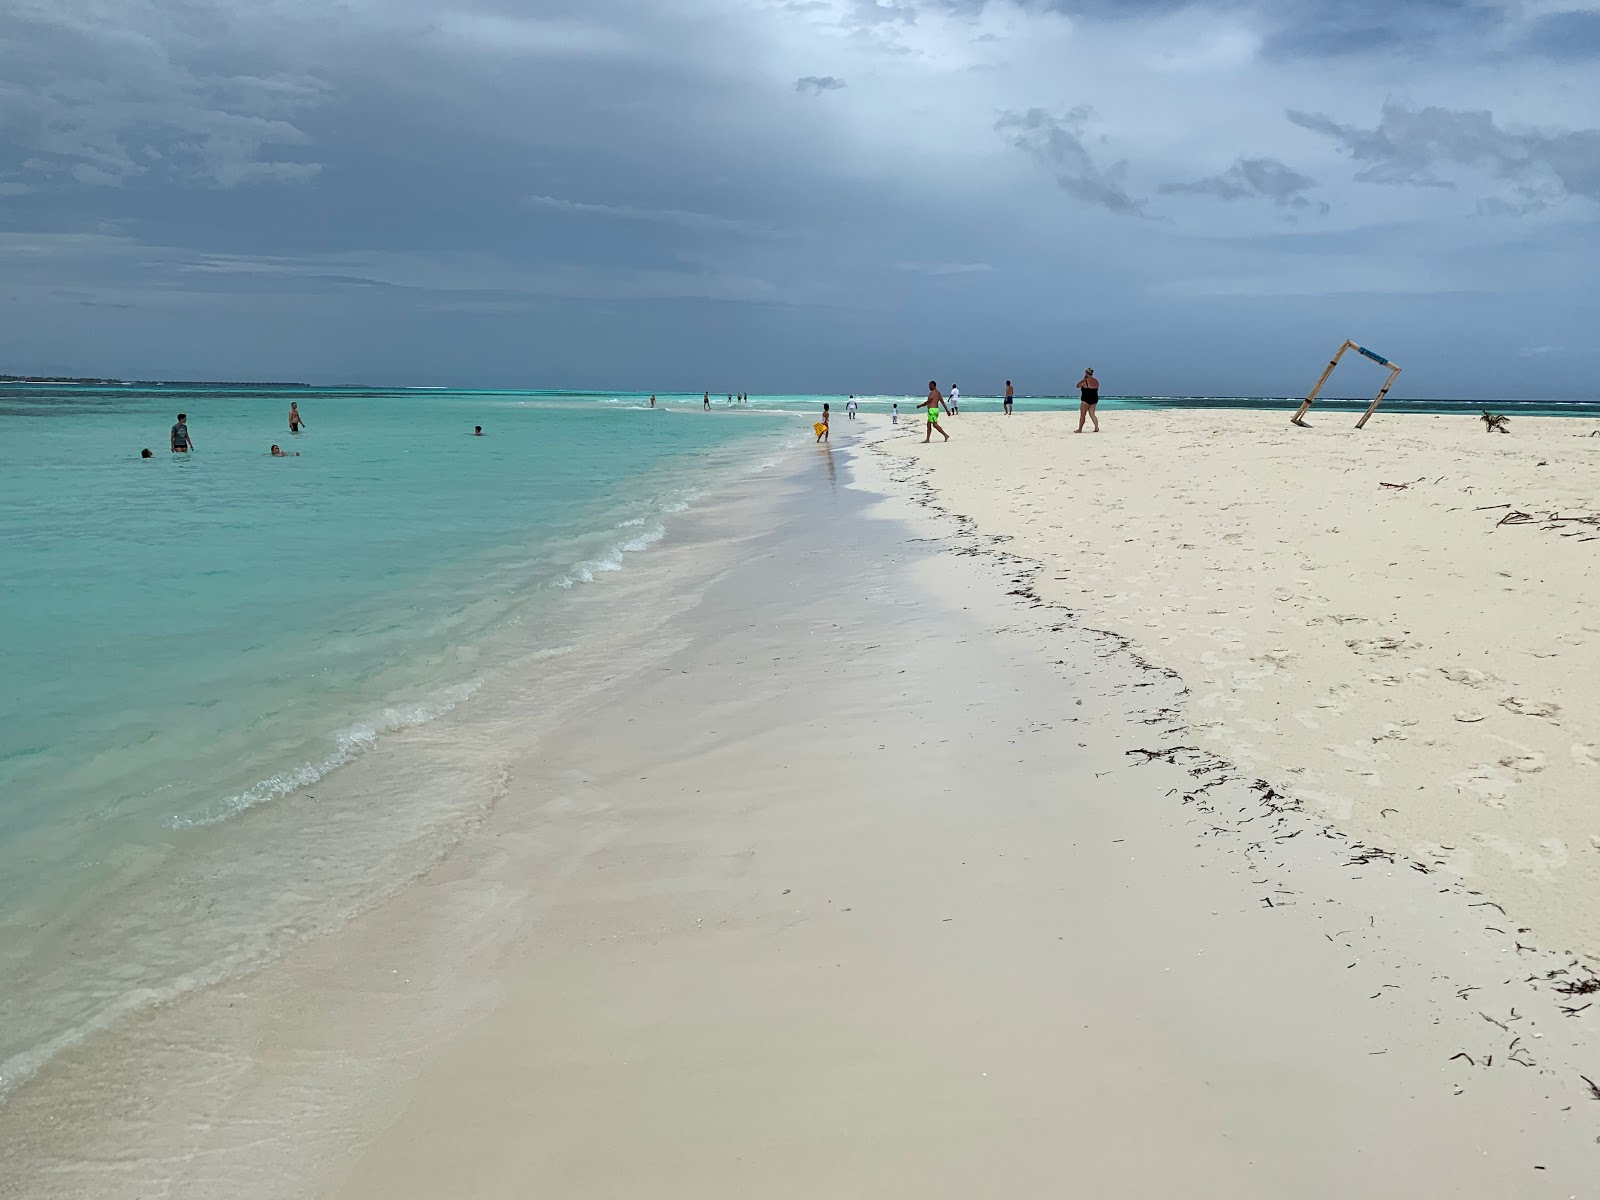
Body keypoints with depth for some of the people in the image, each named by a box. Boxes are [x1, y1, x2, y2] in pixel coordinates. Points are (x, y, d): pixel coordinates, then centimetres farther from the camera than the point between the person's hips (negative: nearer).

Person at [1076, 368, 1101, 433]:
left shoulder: (1085, 381, -14)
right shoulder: (1096, 381, 8)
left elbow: (1078, 386, -1)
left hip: (1086, 399, -7)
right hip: (1094, 399, 7)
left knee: (1082, 415, 2)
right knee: (1092, 414, 11)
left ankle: (1080, 429, 6)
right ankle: (1097, 427, -3)